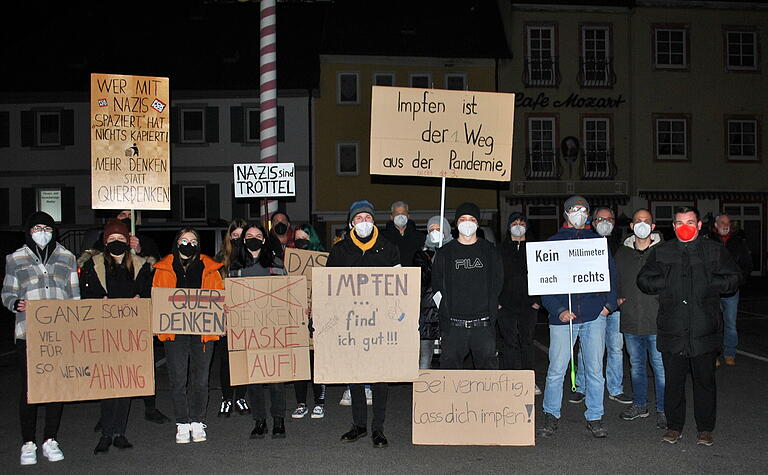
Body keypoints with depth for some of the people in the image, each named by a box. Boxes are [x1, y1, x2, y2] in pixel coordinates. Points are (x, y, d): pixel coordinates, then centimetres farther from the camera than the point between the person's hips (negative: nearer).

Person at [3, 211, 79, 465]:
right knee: (28, 387, -2)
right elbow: (7, 294, 11)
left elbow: (75, 295, 15)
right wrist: (16, 304, -12)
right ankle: (28, 443, 9)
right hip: (28, 332, -1)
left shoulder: (66, 258, 12)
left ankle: (50, 440, 14)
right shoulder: (16, 259, 9)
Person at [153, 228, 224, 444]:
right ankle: (182, 424, 10)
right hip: (174, 331, 0)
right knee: (178, 379, 0)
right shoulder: (163, 269, 10)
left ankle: (197, 422, 15)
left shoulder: (209, 269, 10)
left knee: (200, 379, 4)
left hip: (203, 331, 0)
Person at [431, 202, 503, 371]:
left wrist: (490, 309, 3)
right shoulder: (444, 253, 9)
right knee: (450, 368, 2)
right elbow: (437, 286, 9)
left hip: (483, 325, 0)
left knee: (488, 368, 1)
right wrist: (446, 309, 0)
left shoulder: (489, 251, 10)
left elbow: (498, 282, 10)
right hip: (453, 325, 0)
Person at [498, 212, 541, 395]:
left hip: (528, 304, 2)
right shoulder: (500, 249, 6)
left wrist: (537, 300, -1)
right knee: (510, 342, -4)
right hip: (506, 304, -2)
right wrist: (496, 301, -5)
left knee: (527, 342, 8)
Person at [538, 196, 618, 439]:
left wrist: (609, 303, 0)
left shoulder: (598, 242, 13)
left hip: (594, 317, 2)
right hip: (562, 317, -2)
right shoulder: (553, 242, 6)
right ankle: (551, 415, 17)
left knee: (595, 370, 6)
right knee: (556, 370, 0)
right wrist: (558, 310, -10)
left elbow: (611, 274, 14)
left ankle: (594, 417, 19)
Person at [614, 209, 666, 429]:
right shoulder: (622, 253, 10)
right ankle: (639, 404, 29)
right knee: (636, 365, 15)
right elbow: (614, 281, 20)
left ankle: (663, 410, 11)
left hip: (657, 321, -4)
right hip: (630, 321, 4)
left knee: (660, 367, 0)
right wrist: (617, 298, 5)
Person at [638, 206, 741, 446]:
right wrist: (669, 285, -6)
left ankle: (705, 429, 20)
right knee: (673, 380, 7)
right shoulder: (661, 252, 9)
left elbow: (734, 278, 5)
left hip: (704, 330, -1)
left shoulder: (715, 251, 7)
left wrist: (707, 285, -7)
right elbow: (643, 280, 7)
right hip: (672, 330, 1)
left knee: (705, 380, 8)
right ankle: (674, 426, 20)